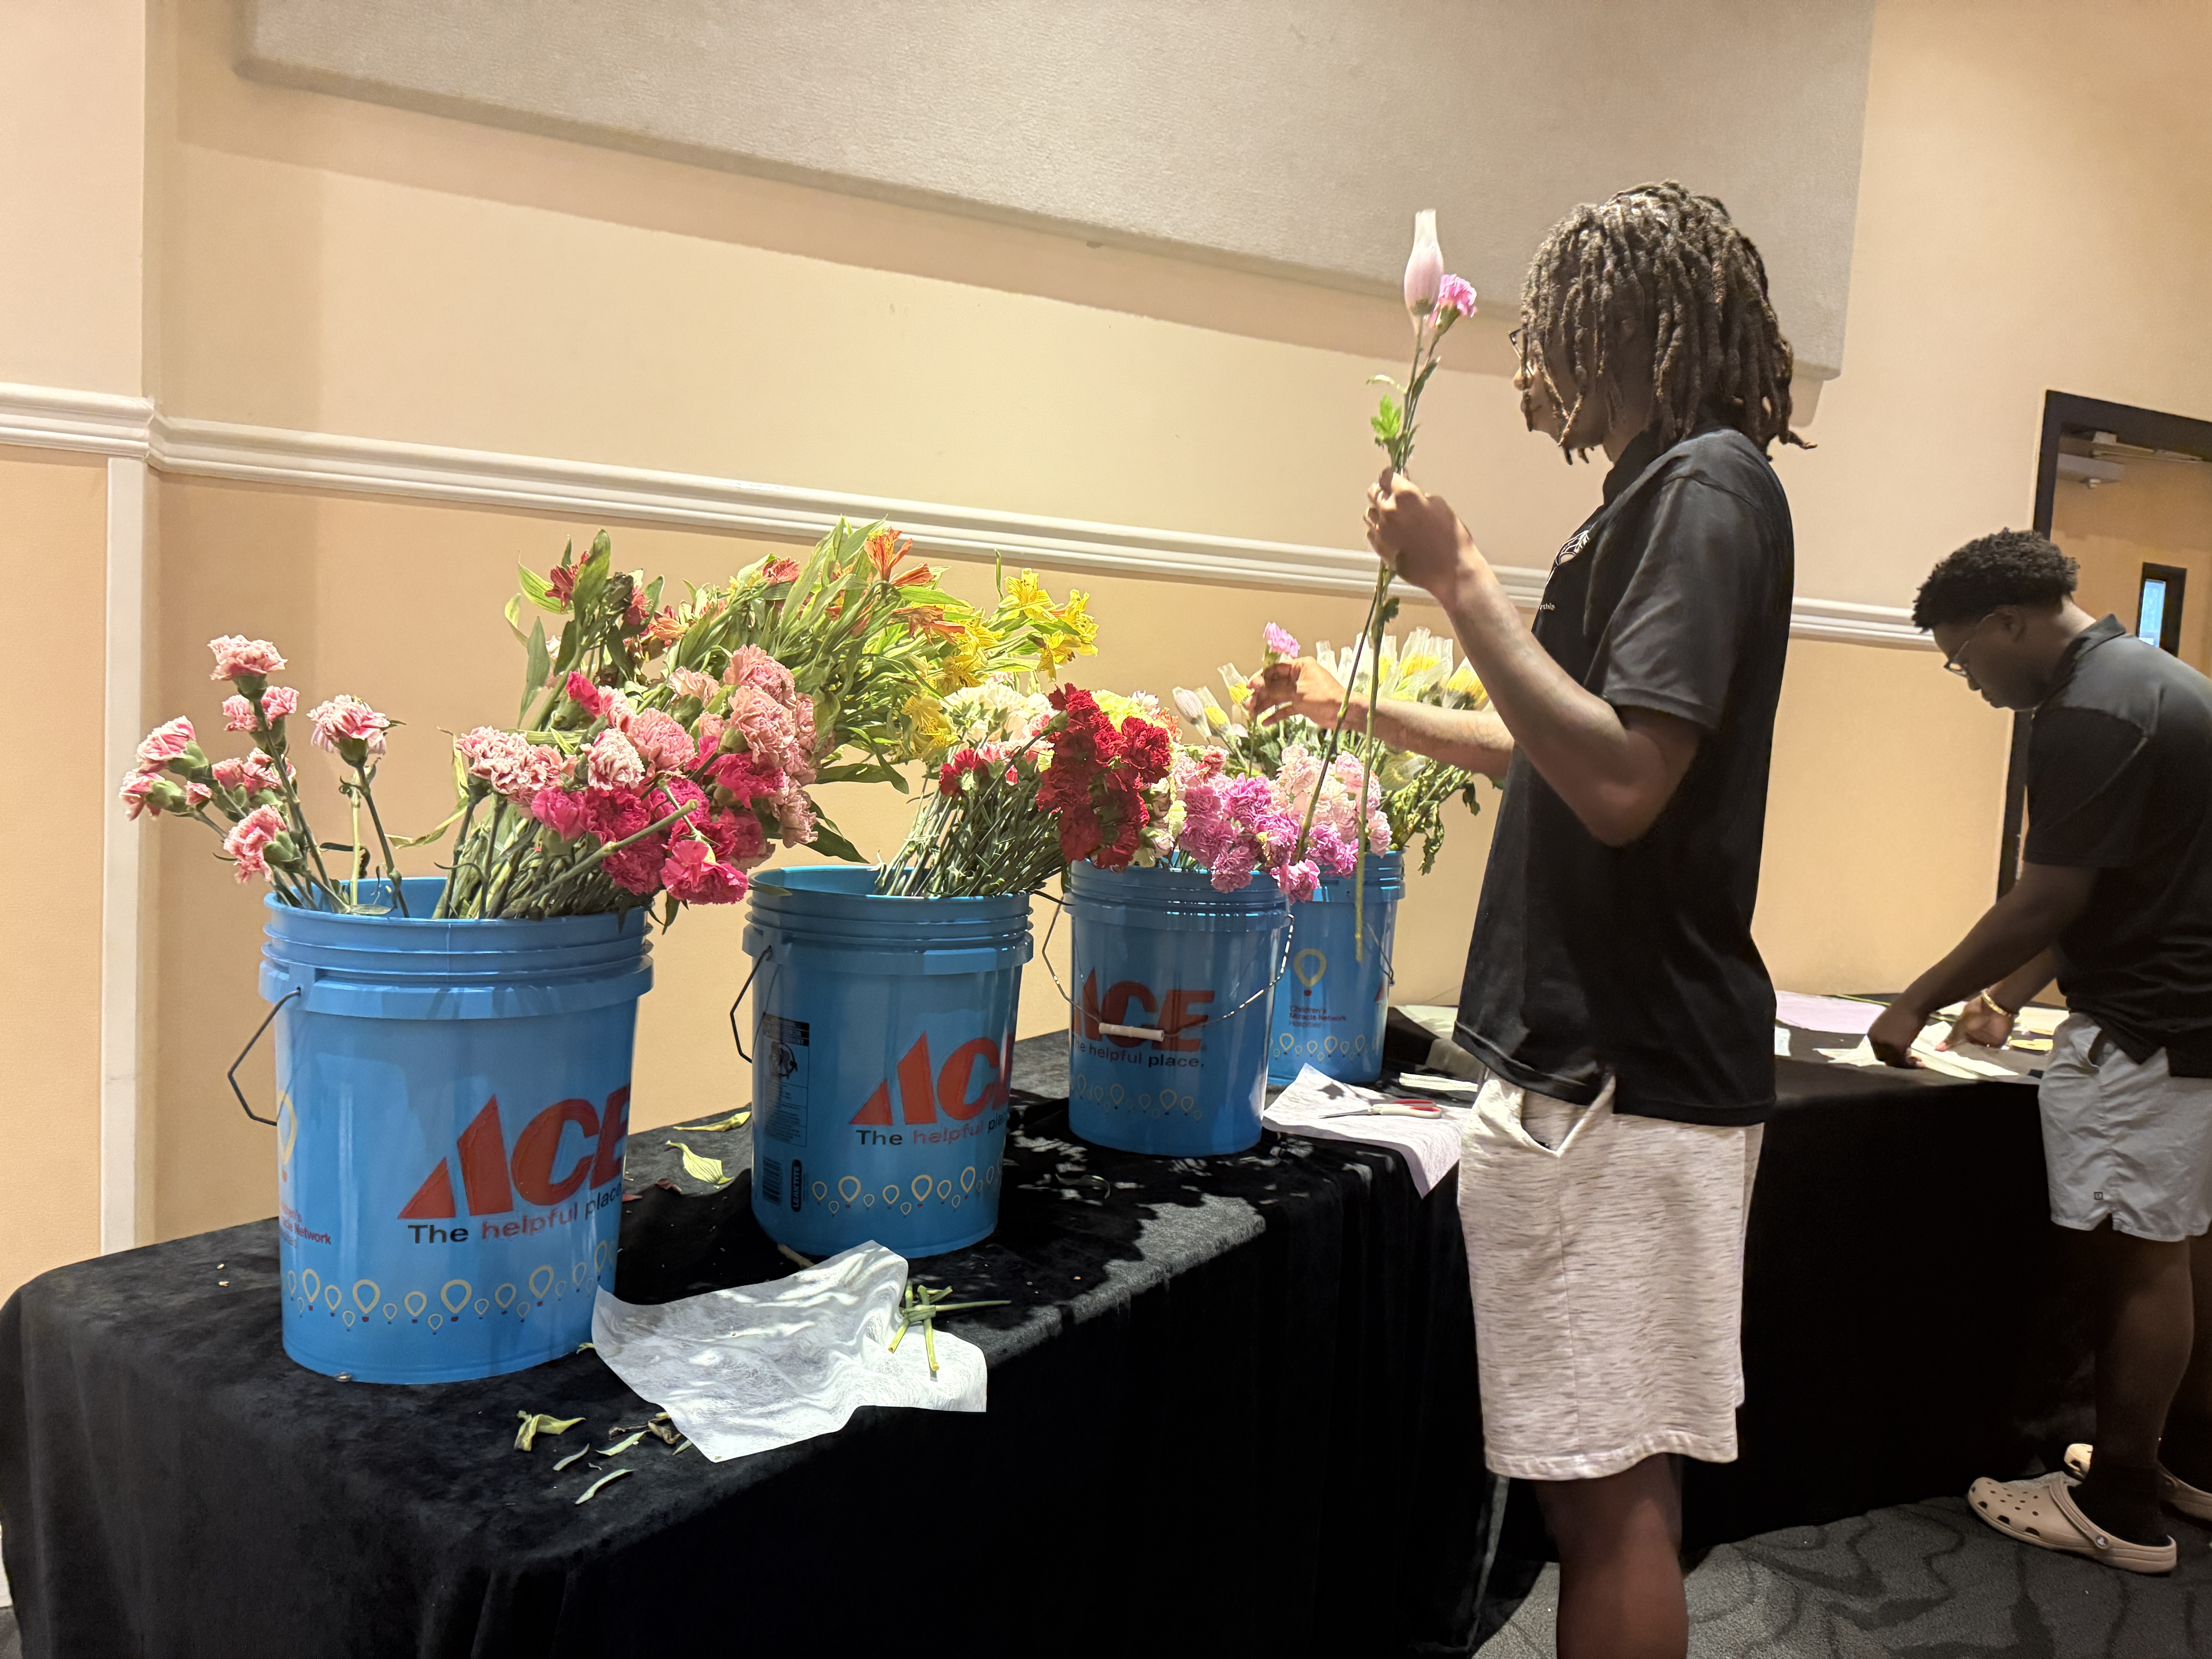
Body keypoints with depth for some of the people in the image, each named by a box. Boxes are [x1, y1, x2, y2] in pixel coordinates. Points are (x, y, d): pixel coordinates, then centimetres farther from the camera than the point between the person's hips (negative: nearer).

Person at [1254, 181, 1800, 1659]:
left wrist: (1461, 580, -18)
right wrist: (1363, 708, 33)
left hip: (1630, 1076, -10)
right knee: (1627, 1472, 19)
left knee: (1611, 1489, 0)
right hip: (1615, 1052, 10)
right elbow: (1566, 752, 27)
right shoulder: (1671, 488, 18)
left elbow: (1621, 781, -24)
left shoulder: (1704, 485, -12)